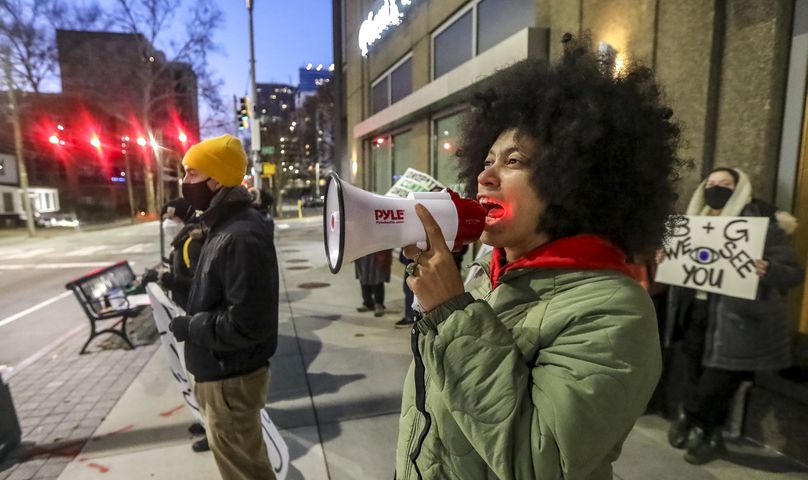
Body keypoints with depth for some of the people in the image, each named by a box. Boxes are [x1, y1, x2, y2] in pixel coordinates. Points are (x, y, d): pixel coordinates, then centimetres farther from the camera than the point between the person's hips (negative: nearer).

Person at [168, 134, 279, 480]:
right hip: (221, 372, 10)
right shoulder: (225, 226, 7)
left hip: (231, 379, -10)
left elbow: (247, 322, -30)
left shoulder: (242, 237, -27)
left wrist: (189, 327, -18)